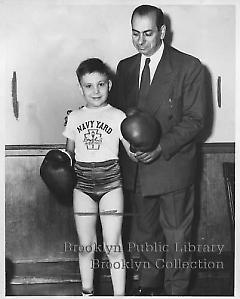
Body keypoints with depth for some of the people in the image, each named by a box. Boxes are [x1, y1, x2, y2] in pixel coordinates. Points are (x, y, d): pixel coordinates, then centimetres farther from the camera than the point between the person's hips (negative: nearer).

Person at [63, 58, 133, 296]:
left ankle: (119, 295, 9)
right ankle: (87, 292, 26)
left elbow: (132, 150, -5)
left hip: (110, 182, -2)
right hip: (83, 185, 3)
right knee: (86, 246, 9)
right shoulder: (74, 118, 7)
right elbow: (69, 151, 15)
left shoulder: (117, 116, -1)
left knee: (112, 246, -4)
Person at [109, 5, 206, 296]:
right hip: (136, 169, 5)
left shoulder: (188, 67, -8)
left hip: (173, 167, -5)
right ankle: (149, 285, 35)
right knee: (146, 232, 19)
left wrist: (161, 147, -23)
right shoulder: (125, 67, 8)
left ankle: (175, 290, 24)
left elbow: (194, 119, -11)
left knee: (176, 236, 7)